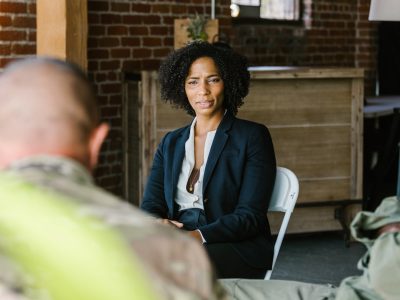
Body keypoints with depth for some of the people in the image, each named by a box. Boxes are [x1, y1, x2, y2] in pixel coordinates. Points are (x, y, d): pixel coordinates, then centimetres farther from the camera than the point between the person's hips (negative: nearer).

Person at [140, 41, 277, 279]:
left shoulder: (254, 136, 2)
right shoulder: (171, 143, 19)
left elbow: (250, 216, -7)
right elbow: (150, 206, 10)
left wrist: (198, 236, -23)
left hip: (239, 248, -4)